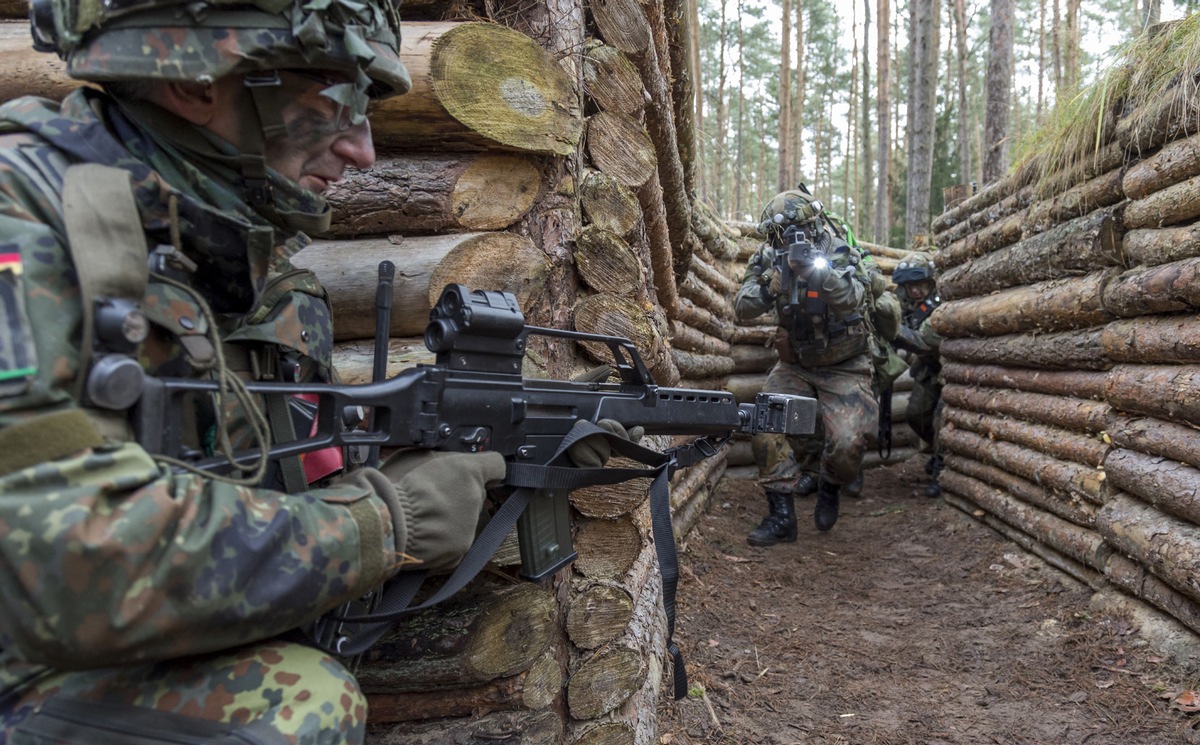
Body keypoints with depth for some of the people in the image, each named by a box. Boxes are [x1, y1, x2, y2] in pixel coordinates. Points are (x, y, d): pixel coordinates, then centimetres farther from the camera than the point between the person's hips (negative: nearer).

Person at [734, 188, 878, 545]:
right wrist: (770, 283, -33)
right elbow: (743, 308, -15)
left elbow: (853, 298, -33)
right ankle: (781, 514, -7)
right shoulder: (770, 260, -6)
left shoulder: (841, 254, -15)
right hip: (794, 366, 3)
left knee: (847, 443, -21)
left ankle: (829, 488, 15)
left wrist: (819, 271, -49)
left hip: (845, 368, -3)